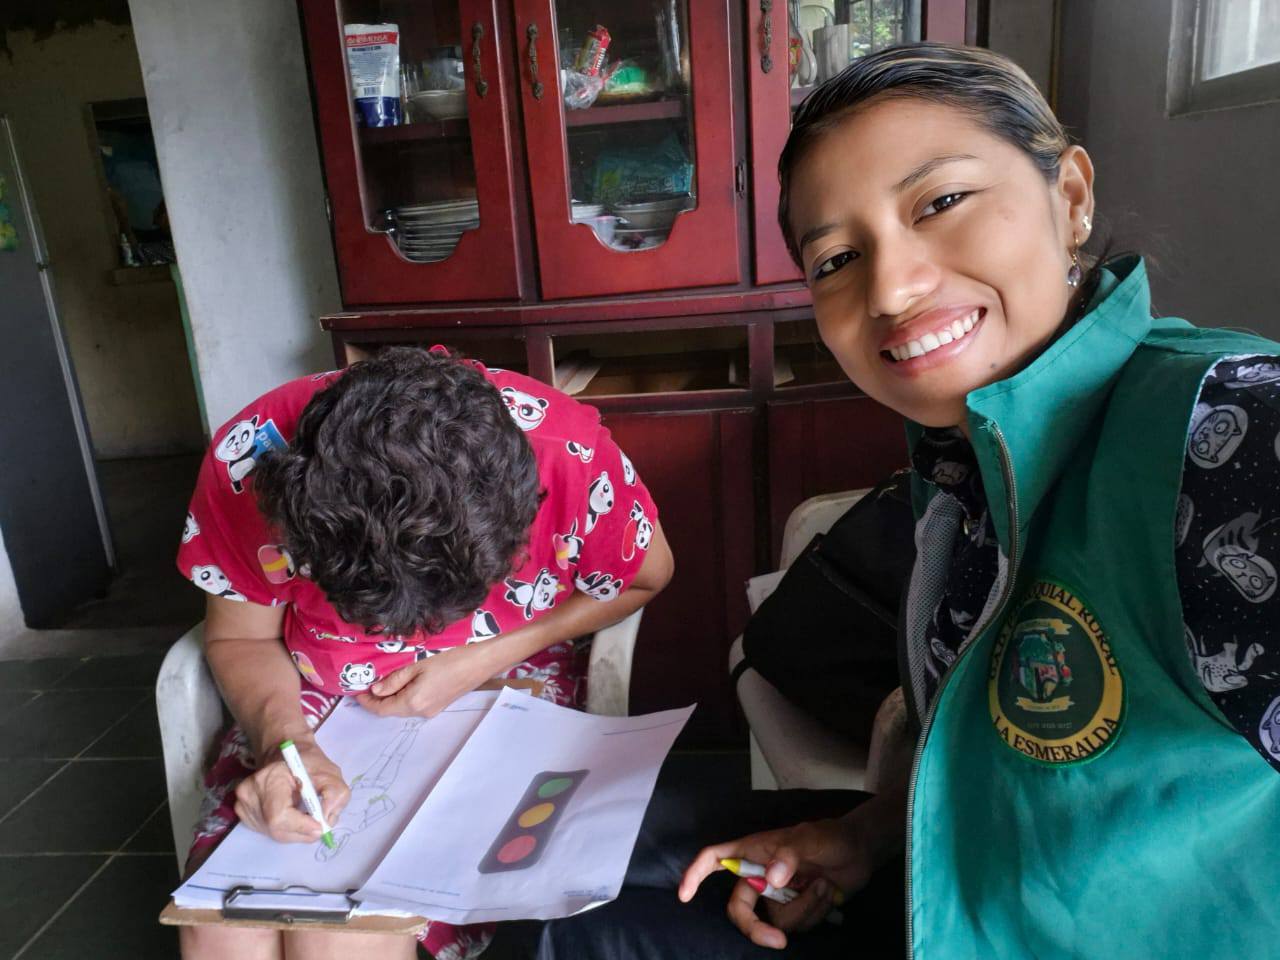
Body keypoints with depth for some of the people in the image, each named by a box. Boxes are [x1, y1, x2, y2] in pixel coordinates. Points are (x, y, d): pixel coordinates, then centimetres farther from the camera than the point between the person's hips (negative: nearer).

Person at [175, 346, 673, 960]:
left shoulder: (570, 455, -28)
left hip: (504, 688, -2)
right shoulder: (253, 456, -23)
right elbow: (240, 639, -4)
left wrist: (485, 660, -17)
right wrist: (283, 740, -26)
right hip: (319, 697, 3)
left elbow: (645, 576, -7)